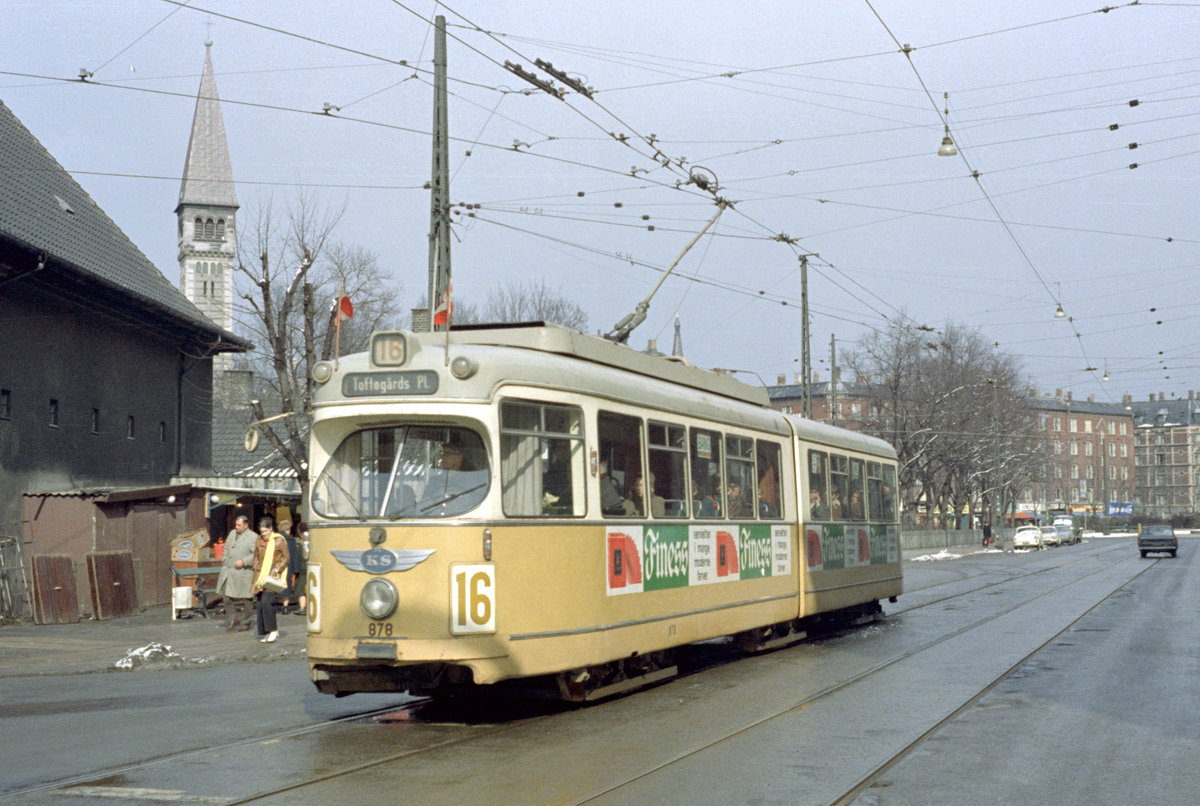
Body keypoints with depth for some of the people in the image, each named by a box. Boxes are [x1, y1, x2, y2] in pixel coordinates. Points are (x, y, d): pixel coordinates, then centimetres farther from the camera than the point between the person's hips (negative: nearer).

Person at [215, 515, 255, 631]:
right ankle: (232, 619, 15)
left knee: (243, 599, 0)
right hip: (228, 571, 6)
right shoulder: (232, 533, 14)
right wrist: (224, 560, 13)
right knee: (228, 596, 4)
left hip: (243, 572, -6)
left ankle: (245, 623, 10)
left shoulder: (253, 537, -8)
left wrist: (243, 562, -20)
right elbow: (226, 550, 24)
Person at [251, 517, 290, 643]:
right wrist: (256, 570, 7)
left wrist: (278, 569, -12)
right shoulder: (258, 541, 10)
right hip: (261, 575, 6)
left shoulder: (279, 541, -4)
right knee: (261, 603, 3)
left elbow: (286, 557, 0)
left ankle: (273, 630, -12)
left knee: (266, 601, -18)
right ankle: (266, 633, 10)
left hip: (273, 576, -6)